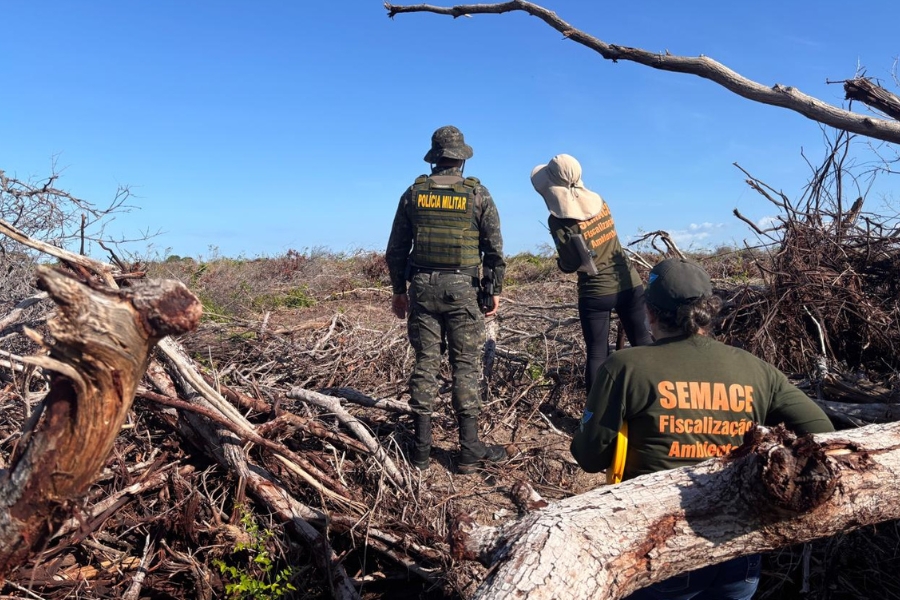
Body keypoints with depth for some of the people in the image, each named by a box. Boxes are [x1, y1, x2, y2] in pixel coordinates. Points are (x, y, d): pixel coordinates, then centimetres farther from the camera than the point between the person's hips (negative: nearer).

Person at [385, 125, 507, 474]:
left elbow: (396, 249, 8)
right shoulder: (477, 193, -1)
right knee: (465, 366, 3)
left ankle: (421, 450, 13)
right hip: (461, 288, -2)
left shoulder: (414, 192, 6)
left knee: (425, 363, 7)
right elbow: (494, 248, -2)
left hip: (422, 287, 3)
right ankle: (469, 451, 8)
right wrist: (495, 290, 6)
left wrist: (398, 290, 16)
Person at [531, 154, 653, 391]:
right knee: (643, 343, 15)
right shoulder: (600, 202, 1)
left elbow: (571, 264, -16)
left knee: (597, 354, 8)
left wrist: (560, 260, 4)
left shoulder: (558, 220, -15)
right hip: (630, 283, 4)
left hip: (595, 292, -4)